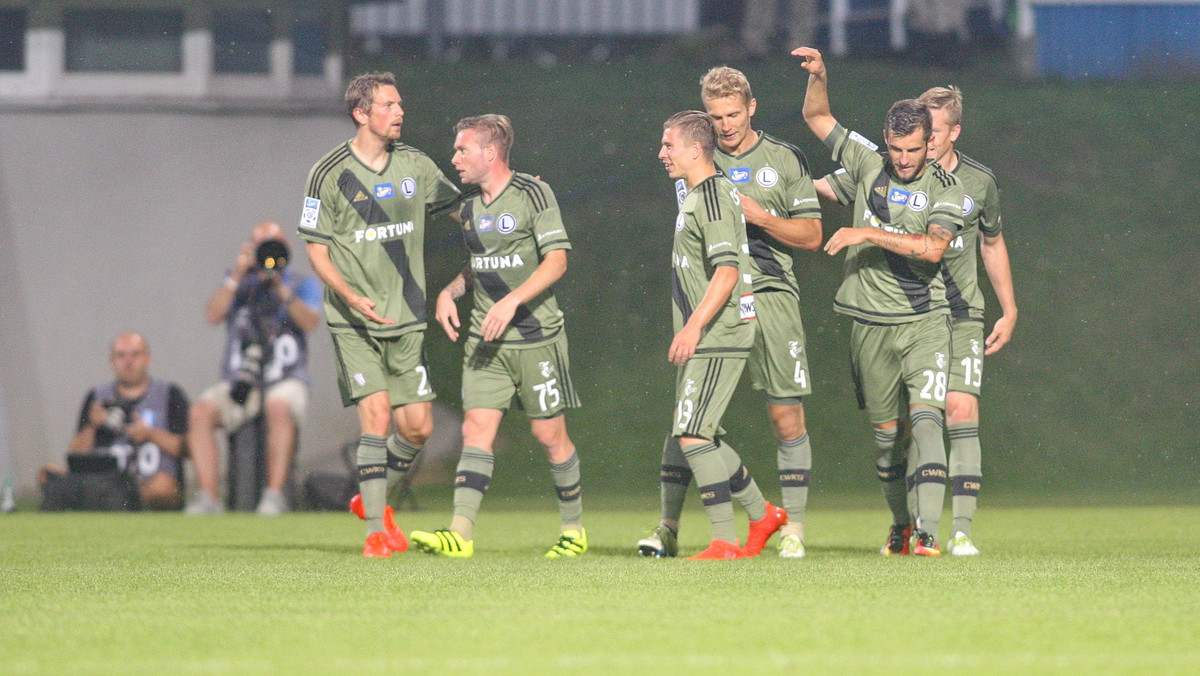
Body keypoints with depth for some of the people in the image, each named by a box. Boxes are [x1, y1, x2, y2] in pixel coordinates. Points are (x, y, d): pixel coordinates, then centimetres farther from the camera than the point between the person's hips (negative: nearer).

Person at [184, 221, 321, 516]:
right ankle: (207, 496, -29)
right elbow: (213, 315, -3)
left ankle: (274, 493, -38)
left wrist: (281, 288, -18)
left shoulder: (303, 286, 11)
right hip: (238, 383, 2)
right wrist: (238, 275, -10)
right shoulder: (237, 284, 16)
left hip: (285, 382, -2)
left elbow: (310, 322, -9)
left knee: (279, 407, -38)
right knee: (201, 411, -27)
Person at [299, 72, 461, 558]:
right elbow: (316, 250, -5)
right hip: (354, 322, -5)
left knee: (417, 427, 2)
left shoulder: (415, 166, 6)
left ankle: (372, 498, 29)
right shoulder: (329, 174, -7)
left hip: (406, 318, 5)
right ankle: (376, 529, -6)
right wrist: (351, 296, -20)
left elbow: (458, 204, 23)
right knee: (377, 416, -15)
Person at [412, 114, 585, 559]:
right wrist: (450, 292, 7)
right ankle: (460, 532, -16)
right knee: (476, 429, -7)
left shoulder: (533, 194, -8)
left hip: (536, 335, -5)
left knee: (549, 434, 0)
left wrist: (513, 300, -22)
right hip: (484, 338, 5)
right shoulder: (469, 207, 12)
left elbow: (556, 260, -13)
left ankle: (573, 528, 17)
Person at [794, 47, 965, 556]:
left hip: (924, 323, -3)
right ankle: (900, 524, 29)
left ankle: (927, 532, -24)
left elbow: (933, 247, -18)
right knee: (885, 432, 9)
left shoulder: (946, 188, -3)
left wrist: (868, 234, -20)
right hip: (871, 325, 3)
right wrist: (818, 76, -5)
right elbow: (816, 117, 13)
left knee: (925, 420, -17)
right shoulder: (868, 163, 5)